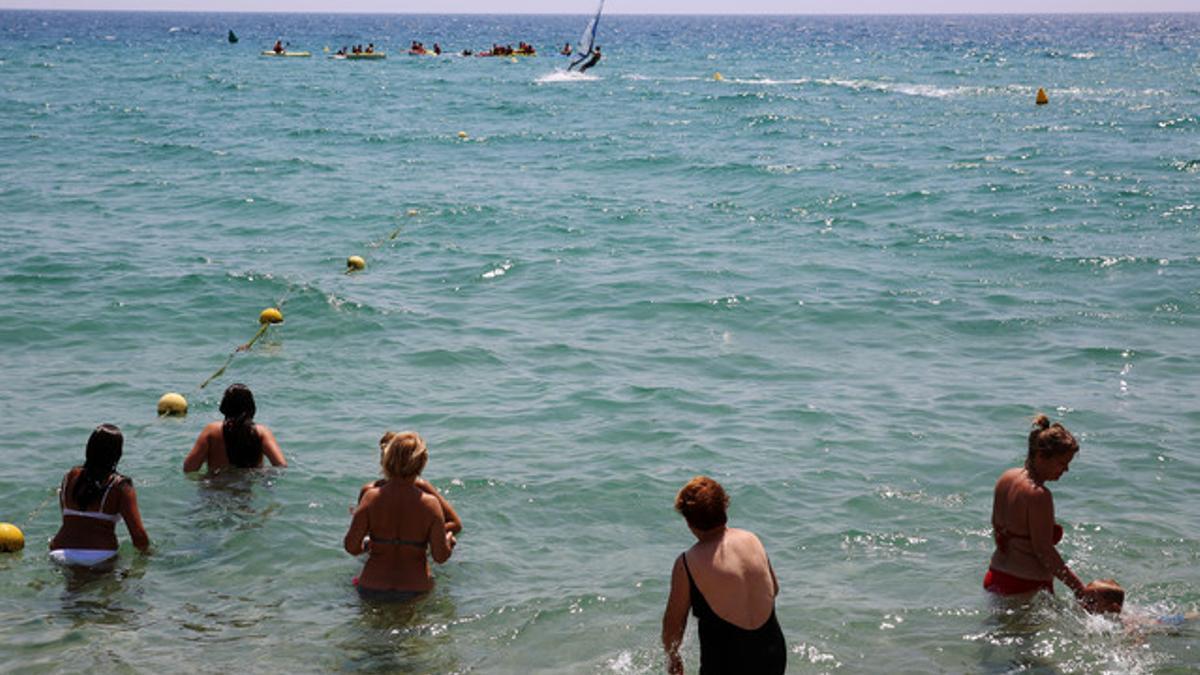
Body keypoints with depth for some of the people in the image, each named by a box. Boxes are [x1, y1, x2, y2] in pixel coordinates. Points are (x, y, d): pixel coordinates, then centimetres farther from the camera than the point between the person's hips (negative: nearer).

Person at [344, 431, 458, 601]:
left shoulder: (372, 497, -11)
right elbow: (440, 556, -8)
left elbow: (351, 547, -10)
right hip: (416, 591, 1)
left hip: (372, 590, -1)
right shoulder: (430, 504, -12)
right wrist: (449, 540, 13)